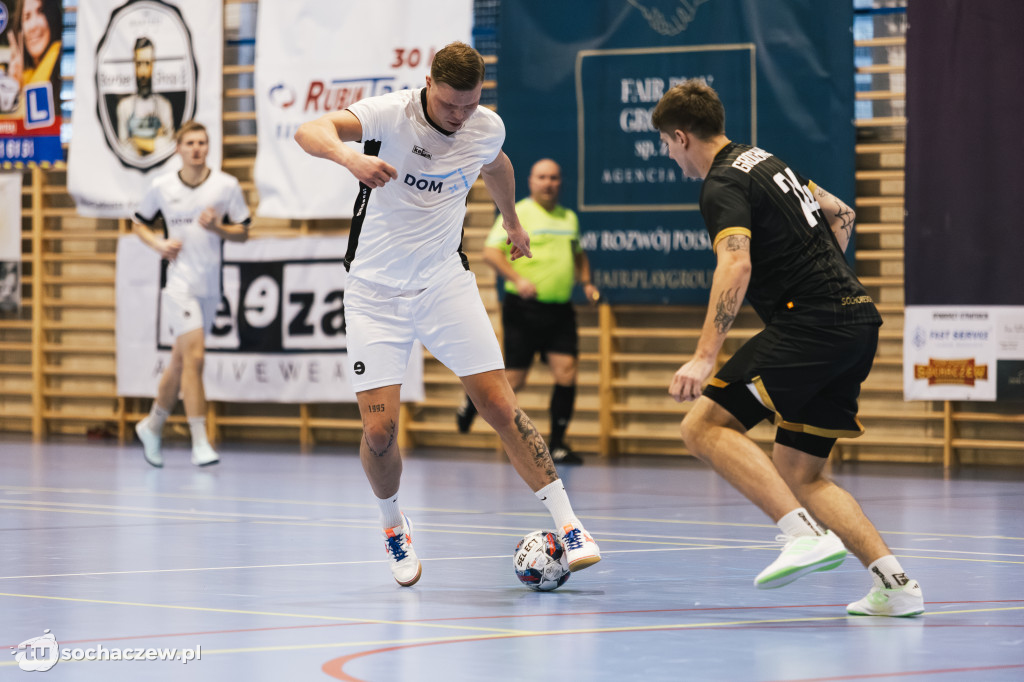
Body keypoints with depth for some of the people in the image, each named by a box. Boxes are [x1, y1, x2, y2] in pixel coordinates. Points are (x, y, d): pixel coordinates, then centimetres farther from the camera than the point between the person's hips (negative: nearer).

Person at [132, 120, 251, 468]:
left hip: (210, 285, 3)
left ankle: (152, 425, 34)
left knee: (180, 361, 13)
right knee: (194, 356, -17)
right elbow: (139, 222, 15)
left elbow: (243, 232, 6)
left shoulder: (227, 186, 1)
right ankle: (200, 443, -16)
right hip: (178, 281, -3)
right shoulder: (162, 187, 1)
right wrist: (157, 243, -5)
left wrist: (217, 227, -14)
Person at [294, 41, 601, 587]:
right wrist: (349, 156, -54)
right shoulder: (391, 114, -17)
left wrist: (511, 220, 40)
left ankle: (567, 525, -3)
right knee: (379, 432, -9)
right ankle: (394, 527, 19)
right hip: (375, 291, -3)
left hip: (445, 284, 3)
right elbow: (309, 132, -33)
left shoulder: (487, 128, -3)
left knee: (501, 408, -9)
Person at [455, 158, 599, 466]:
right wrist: (517, 279, -24)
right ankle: (472, 400, 30)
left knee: (566, 371, -8)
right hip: (524, 309, -5)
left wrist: (586, 282, 13)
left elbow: (578, 255, 31)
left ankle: (557, 444, 1)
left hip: (560, 310, 5)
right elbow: (491, 252, -10)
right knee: (514, 380, -1)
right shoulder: (517, 213, -3)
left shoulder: (569, 218, 16)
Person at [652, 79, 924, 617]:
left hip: (809, 324, -9)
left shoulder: (723, 186, -8)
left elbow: (736, 264, -25)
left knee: (703, 426, -10)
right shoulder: (765, 161, 22)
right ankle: (894, 585, -1)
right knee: (798, 475, 11)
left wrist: (705, 357, -30)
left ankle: (806, 534, -23)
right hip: (859, 321, 9)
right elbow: (840, 214, 33)